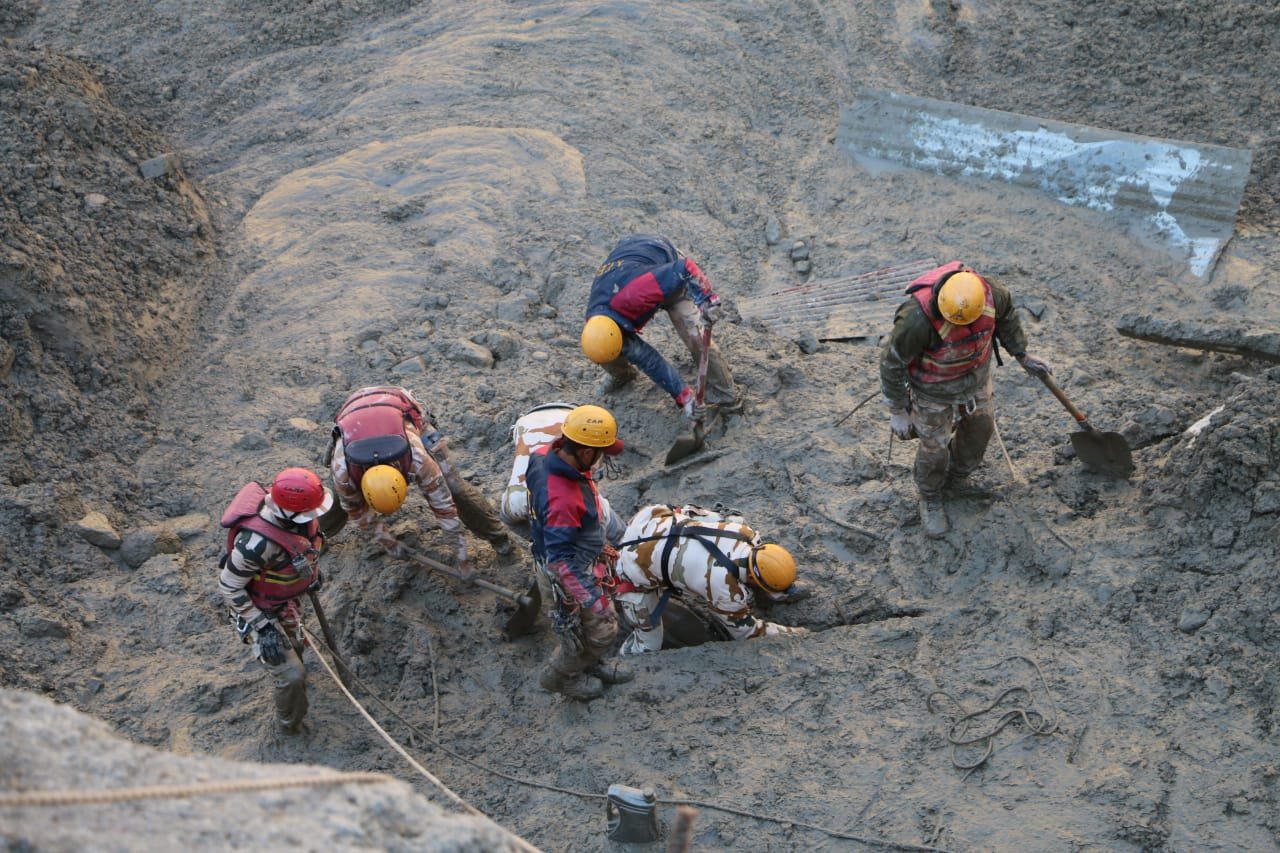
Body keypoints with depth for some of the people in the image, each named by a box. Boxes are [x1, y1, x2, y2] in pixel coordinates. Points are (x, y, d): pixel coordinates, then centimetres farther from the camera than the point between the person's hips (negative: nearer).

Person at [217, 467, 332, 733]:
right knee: (291, 675, -3)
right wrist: (262, 626, -26)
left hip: (285, 600, 8)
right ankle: (291, 724, 27)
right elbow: (228, 587, -31)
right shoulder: (257, 542, -45)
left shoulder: (295, 515, -24)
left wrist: (311, 572, 16)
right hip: (259, 609, -7)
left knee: (294, 644, 32)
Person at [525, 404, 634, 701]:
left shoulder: (545, 455, -14)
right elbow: (560, 560, -35)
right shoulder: (561, 499, -42)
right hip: (568, 574, -8)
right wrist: (590, 598, -30)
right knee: (600, 629, 14)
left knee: (597, 622, 29)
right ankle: (559, 676, 36)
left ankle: (591, 663, 53)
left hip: (580, 559, 9)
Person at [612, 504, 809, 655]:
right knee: (648, 646, -3)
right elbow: (745, 631, -12)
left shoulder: (743, 530, -19)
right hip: (636, 569, -7)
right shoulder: (726, 591, -32)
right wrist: (795, 634, -4)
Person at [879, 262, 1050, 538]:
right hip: (933, 387, -4)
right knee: (935, 447, 14)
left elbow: (1006, 316, -3)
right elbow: (892, 361, -26)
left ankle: (956, 477, 57)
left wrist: (1022, 356, 9)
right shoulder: (918, 318, -43)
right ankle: (930, 500, 46)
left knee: (979, 427, 25)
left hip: (975, 376, 5)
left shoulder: (992, 293, -30)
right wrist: (897, 411, -15)